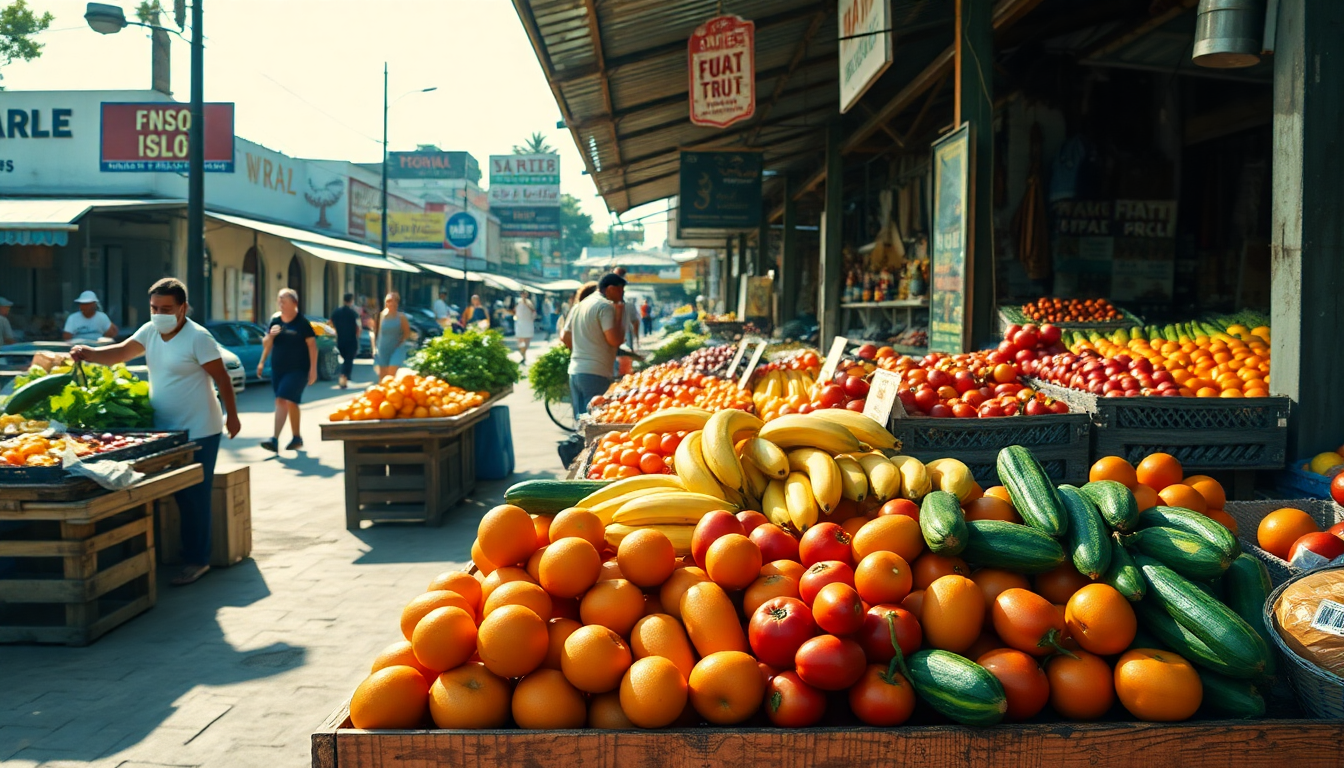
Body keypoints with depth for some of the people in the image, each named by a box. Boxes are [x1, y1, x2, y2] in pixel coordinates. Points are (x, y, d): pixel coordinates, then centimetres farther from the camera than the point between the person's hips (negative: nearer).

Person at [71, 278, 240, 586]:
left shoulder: (198, 338, -14)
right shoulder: (149, 332, 7)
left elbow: (221, 377, -12)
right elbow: (121, 352, -4)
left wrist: (232, 416, -9)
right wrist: (88, 353, -23)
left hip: (198, 431, -7)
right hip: (166, 430, 7)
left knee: (195, 497, -3)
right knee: (180, 495, 12)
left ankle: (197, 560, 4)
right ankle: (188, 550, 22)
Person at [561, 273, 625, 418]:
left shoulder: (579, 306, 18)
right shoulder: (605, 306, -9)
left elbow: (564, 337, 22)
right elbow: (615, 340, -17)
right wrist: (619, 314, -5)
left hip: (574, 371, 8)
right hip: (596, 373, -8)